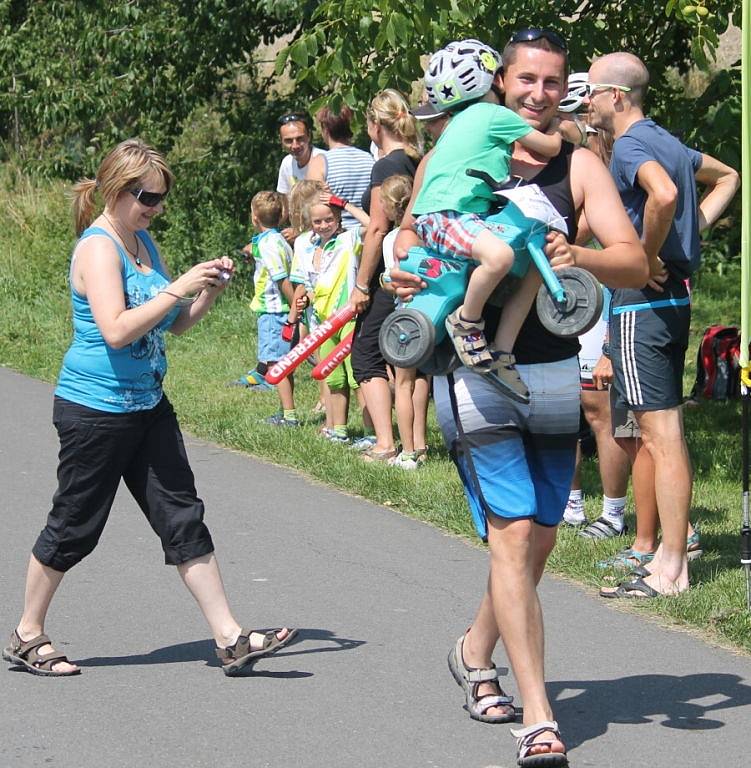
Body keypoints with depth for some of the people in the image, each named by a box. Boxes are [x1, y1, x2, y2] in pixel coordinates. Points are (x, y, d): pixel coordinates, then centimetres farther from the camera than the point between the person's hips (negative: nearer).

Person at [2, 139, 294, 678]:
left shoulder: (144, 241, 11)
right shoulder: (98, 248, -16)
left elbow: (176, 325, 18)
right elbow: (116, 329, -27)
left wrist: (210, 290, 0)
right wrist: (178, 288, -24)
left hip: (147, 406, 8)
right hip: (95, 408, -8)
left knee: (184, 520, 5)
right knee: (74, 527, 3)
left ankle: (230, 638, 5)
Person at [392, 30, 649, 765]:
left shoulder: (579, 166, 1)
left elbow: (635, 264, -9)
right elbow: (411, 231, 13)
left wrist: (580, 256, -30)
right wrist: (403, 269, -10)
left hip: (555, 374, 3)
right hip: (475, 375, -3)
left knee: (539, 537, 12)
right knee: (513, 534, -11)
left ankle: (475, 651, 38)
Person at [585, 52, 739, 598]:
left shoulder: (630, 145, -13)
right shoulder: (667, 141, 15)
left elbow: (664, 192, -35)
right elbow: (728, 176, 30)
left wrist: (648, 256, -21)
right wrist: (695, 225, 17)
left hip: (642, 299, -10)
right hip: (675, 295, 10)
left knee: (660, 436, -8)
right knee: (667, 432, 16)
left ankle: (671, 570, -7)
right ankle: (678, 531, 24)